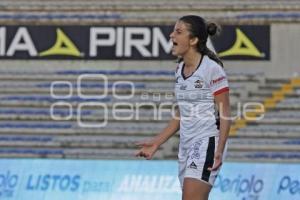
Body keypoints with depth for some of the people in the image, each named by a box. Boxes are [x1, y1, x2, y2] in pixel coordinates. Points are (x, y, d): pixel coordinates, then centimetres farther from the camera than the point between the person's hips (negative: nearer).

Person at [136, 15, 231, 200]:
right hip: (186, 144, 8)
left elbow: (225, 114, -13)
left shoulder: (211, 68, -12)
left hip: (207, 142, -8)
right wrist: (156, 143, 17)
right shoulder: (180, 69, 12)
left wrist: (219, 150, -23)